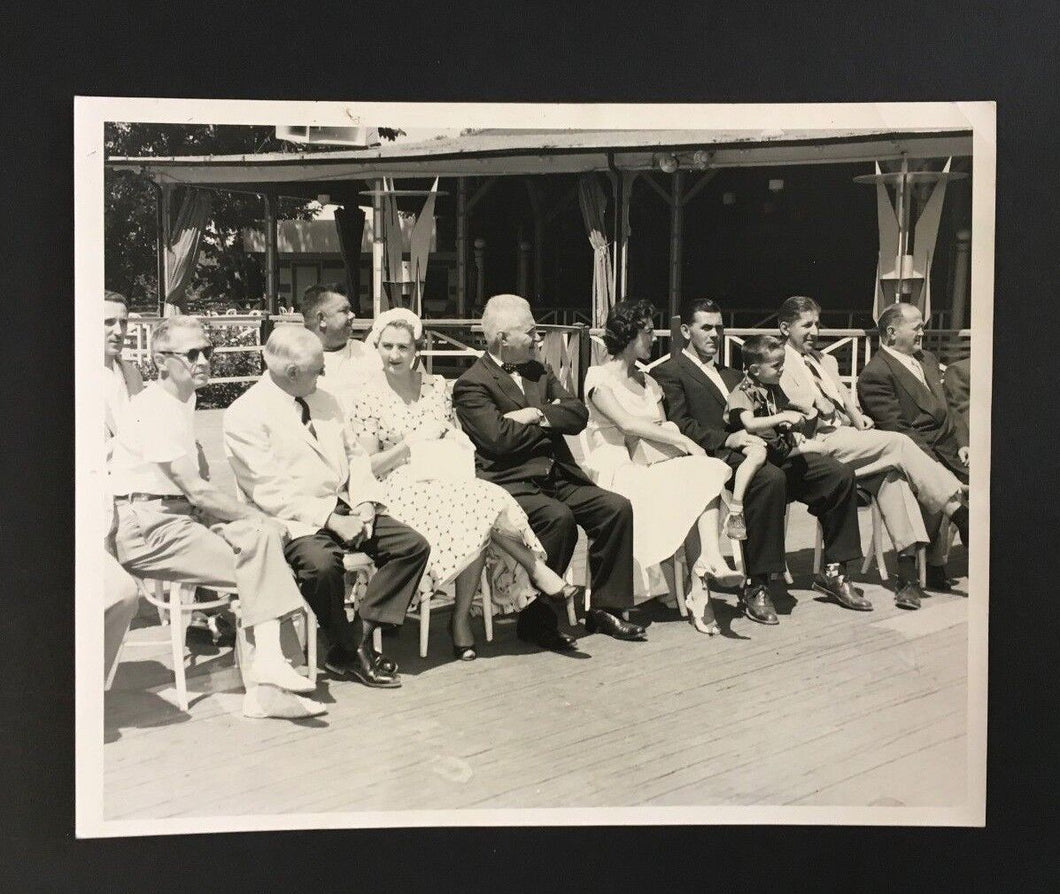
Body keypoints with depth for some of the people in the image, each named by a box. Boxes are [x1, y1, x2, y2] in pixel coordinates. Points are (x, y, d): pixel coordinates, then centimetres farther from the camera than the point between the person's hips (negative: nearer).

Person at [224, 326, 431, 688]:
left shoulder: (325, 401, 14)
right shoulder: (244, 415, -9)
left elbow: (354, 455, 18)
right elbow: (268, 491, -16)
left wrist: (364, 502, -2)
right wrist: (330, 520, -20)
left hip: (345, 508, 7)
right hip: (295, 519, -7)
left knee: (413, 545, -10)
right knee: (322, 562, -36)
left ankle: (363, 636, -6)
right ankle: (348, 650, -11)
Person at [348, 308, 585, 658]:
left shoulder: (436, 386, 14)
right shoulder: (369, 399, 0)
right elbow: (367, 467, -2)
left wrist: (457, 442, -1)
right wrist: (409, 444, -11)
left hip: (448, 481, 5)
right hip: (403, 490, -5)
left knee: (479, 524, -30)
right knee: (482, 506, -31)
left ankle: (462, 617, -22)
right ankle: (538, 570, -16)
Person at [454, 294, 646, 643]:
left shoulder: (539, 372, 19)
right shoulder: (471, 384, -5)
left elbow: (578, 415, 8)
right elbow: (499, 438, -17)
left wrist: (538, 416, -10)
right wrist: (551, 419, -3)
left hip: (557, 477, 7)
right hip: (511, 483, -7)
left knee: (616, 507, -11)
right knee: (559, 517, -32)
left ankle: (605, 609, -2)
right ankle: (536, 618, -16)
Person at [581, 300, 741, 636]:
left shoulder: (648, 382, 23)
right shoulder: (599, 377, 1)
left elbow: (664, 428, 12)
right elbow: (627, 423, -14)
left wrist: (680, 444, -13)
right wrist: (683, 440, -19)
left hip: (654, 466, 6)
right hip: (618, 468, -6)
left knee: (704, 471, -25)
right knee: (685, 490, -30)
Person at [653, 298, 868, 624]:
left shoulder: (732, 376, 32)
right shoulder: (668, 373, 5)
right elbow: (679, 425, -9)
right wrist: (727, 439, -22)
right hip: (715, 458, -8)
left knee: (839, 473, -7)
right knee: (770, 478, -38)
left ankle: (833, 572, 1)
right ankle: (754, 587, -32)